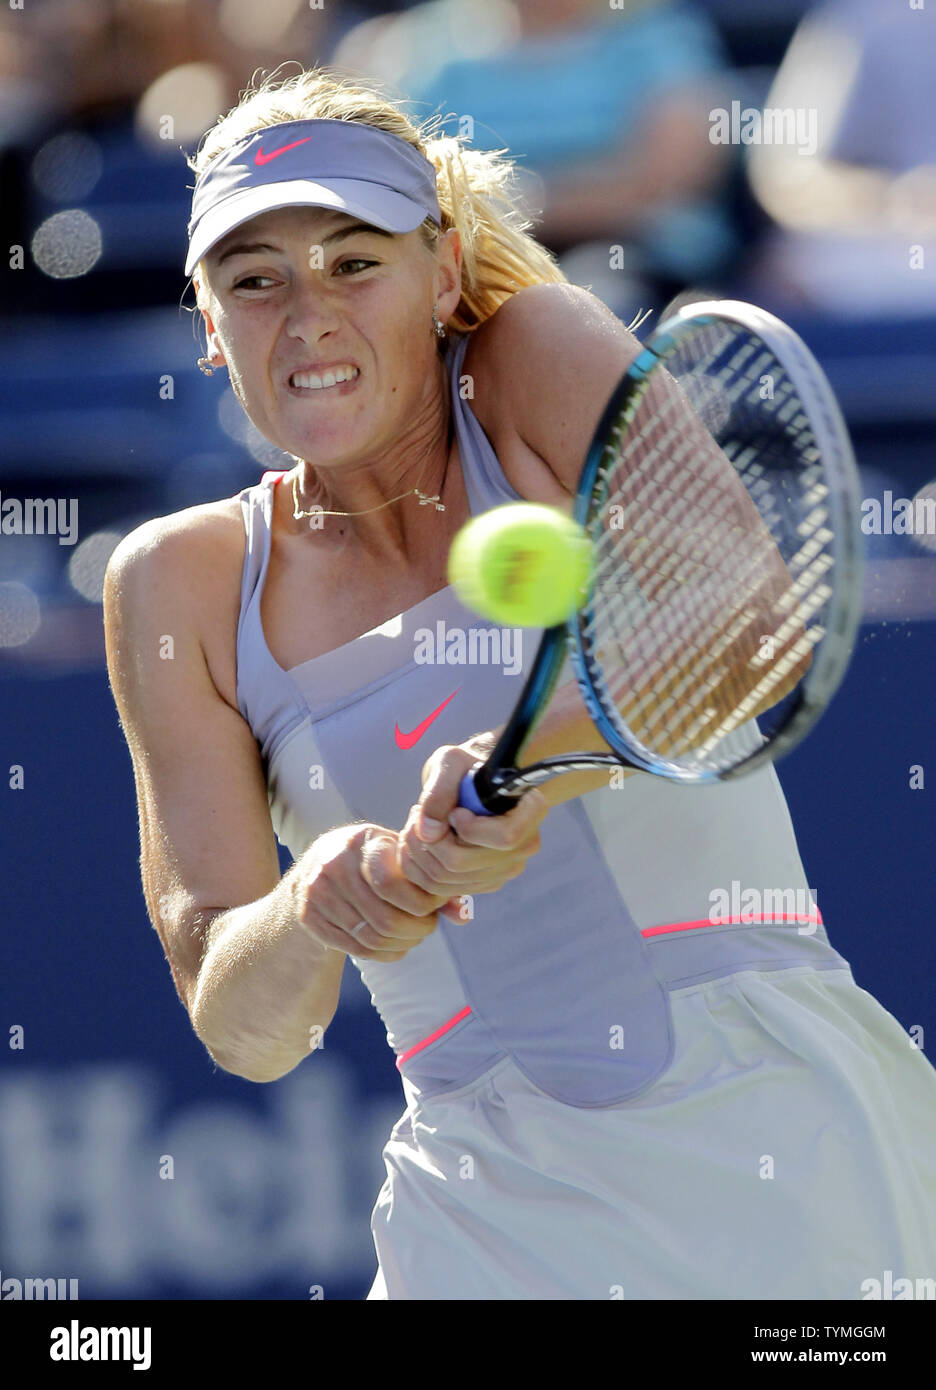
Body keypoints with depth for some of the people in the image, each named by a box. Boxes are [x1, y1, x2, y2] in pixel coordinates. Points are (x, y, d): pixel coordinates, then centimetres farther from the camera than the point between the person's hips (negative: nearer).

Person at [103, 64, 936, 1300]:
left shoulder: (547, 357, 0)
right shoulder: (180, 584, 5)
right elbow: (240, 1031, -2)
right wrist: (317, 910, -25)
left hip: (780, 1137, -2)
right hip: (497, 1220, 2)